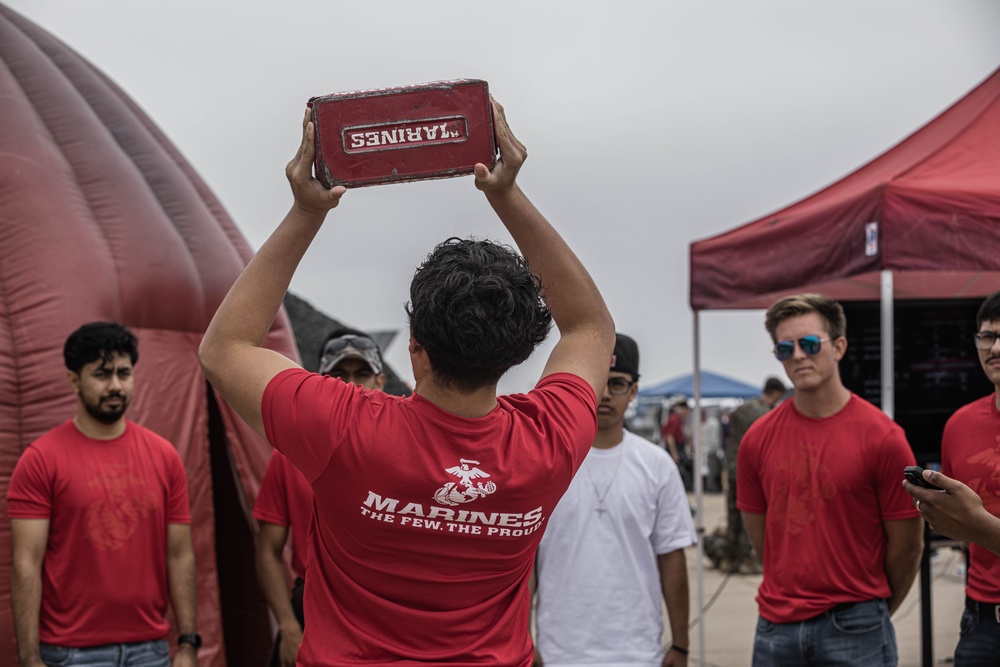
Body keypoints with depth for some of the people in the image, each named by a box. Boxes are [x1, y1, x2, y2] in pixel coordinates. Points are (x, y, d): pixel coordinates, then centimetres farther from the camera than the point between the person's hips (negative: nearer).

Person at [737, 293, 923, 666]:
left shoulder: (881, 437, -8)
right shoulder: (758, 439, 2)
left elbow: (907, 544, -1)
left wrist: (872, 611, 8)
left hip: (854, 628, -3)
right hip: (776, 626, 3)